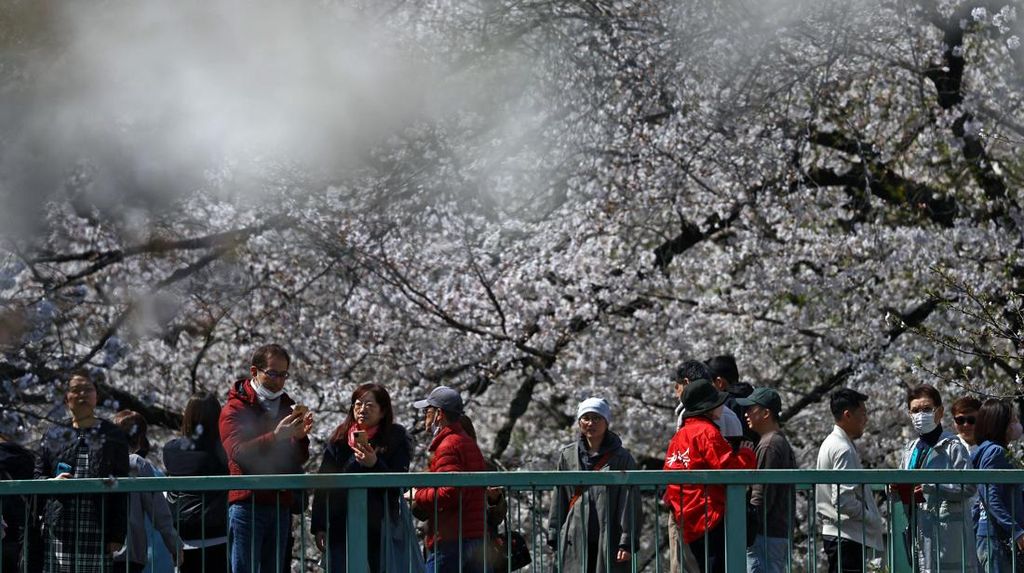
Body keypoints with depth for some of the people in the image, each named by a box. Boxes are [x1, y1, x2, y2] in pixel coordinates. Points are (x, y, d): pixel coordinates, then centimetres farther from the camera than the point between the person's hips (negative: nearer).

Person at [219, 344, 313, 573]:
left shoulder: (287, 406, 17)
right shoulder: (235, 409, -1)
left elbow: (299, 460, 13)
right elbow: (237, 453, -17)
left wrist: (300, 437, -8)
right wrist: (275, 437, -29)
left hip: (280, 504, 6)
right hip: (247, 503, -6)